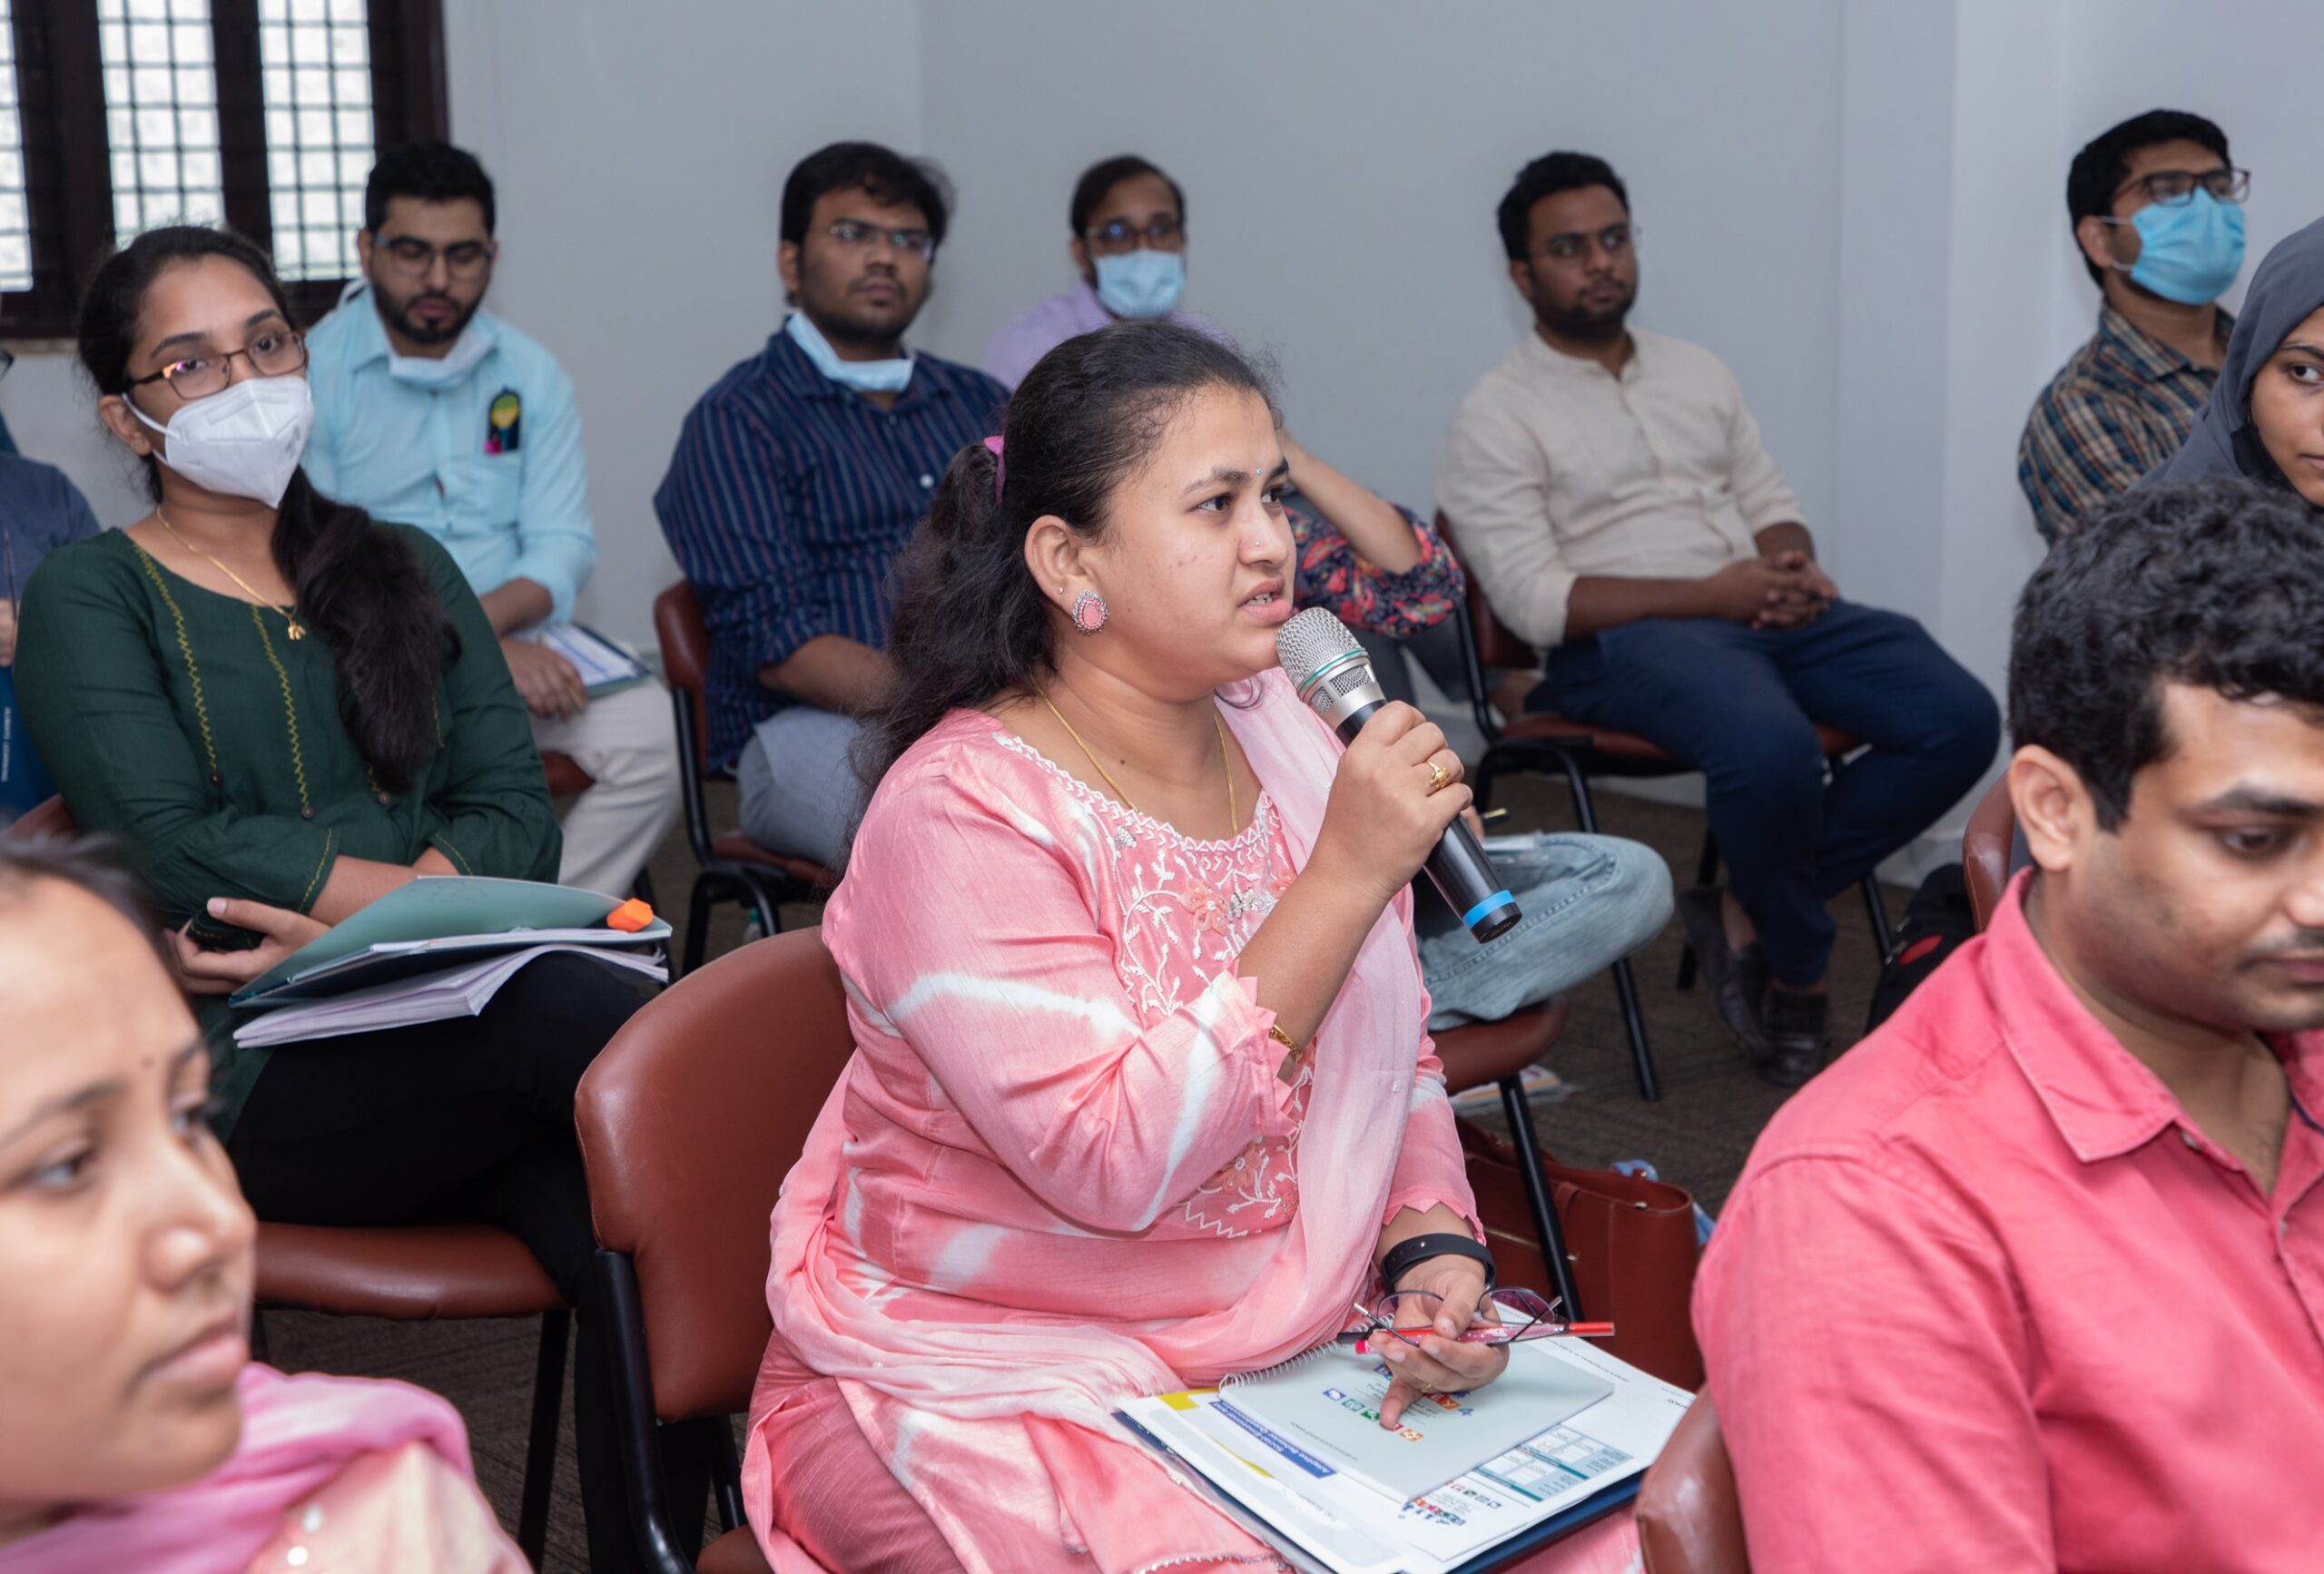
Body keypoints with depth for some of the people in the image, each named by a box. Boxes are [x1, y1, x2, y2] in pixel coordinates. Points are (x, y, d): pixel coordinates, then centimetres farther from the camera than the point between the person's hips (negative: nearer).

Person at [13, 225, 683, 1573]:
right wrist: (432, 889, -10)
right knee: (604, 1019, -33)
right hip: (248, 1075, -4)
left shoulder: (405, 571, 22)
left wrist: (333, 918, -9)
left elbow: (518, 808, 9)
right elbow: (184, 847, -7)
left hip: (456, 1029, 4)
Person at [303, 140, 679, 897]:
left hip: (516, 645, 4)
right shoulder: (310, 375, 0)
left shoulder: (531, 375, 12)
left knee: (650, 729, -23)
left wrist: (474, 625, -18)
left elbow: (564, 548, 4)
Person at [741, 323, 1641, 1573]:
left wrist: (1430, 1244, -6)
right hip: (993, 1392, -6)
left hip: (1293, 1341, 6)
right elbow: (1116, 1160, -26)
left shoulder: (1288, 741, 4)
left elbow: (1396, 1055, 14)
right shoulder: (962, 810, -18)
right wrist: (1348, 875, -26)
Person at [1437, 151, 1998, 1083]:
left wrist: (1794, 566, -3)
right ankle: (1795, 977, -8)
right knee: (1772, 749, -37)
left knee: (1960, 720, -15)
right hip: (1624, 639, -7)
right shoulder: (1497, 419, 1)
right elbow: (1536, 601, -9)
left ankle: (1750, 914, -6)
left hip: (1768, 614, 7)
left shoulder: (1697, 374, 23)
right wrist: (1709, 594, -16)